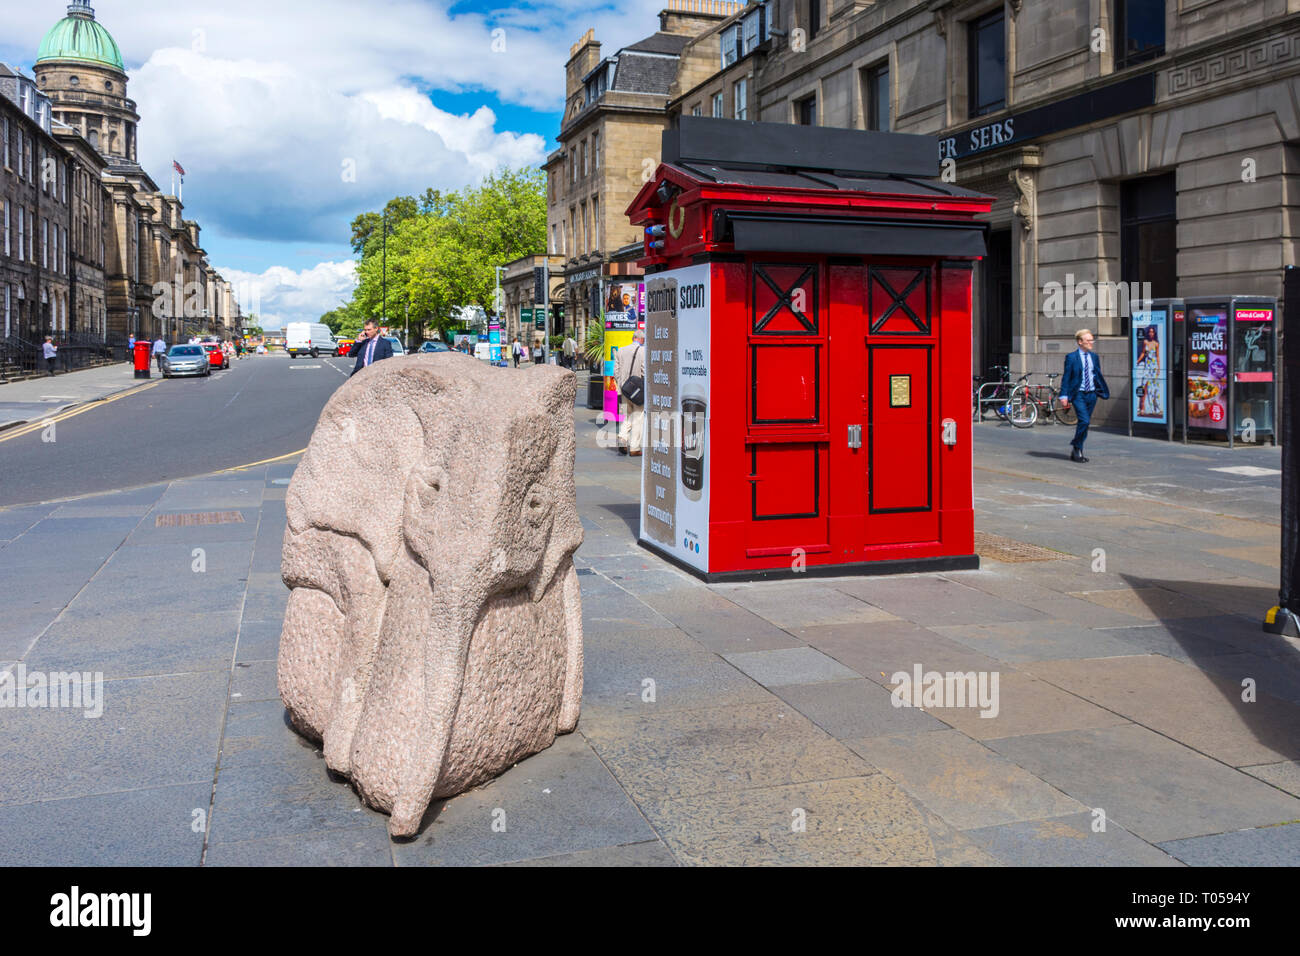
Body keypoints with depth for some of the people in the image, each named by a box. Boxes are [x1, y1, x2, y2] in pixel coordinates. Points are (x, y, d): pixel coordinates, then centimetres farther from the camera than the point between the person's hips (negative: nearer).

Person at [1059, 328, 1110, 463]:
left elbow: (1098, 376, 19)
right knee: (1084, 421, -18)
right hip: (1078, 394, -6)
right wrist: (1064, 396, -11)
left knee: (1085, 423, 7)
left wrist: (1103, 390, 10)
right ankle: (1077, 448, -2)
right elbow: (1066, 377, -6)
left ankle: (1076, 452, 16)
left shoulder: (1094, 357, 12)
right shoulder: (1071, 357, -4)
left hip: (1091, 394, 6)